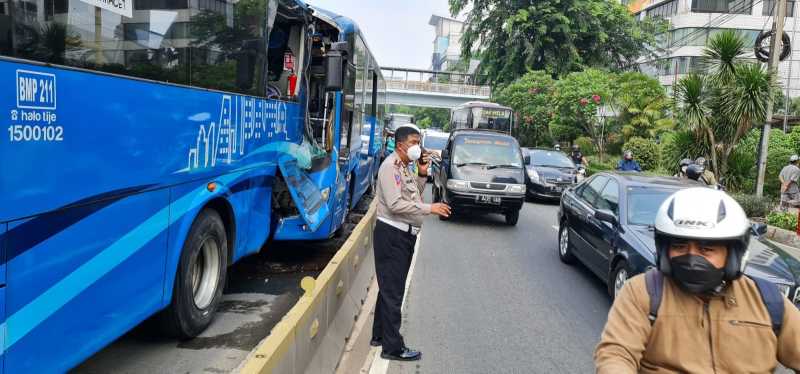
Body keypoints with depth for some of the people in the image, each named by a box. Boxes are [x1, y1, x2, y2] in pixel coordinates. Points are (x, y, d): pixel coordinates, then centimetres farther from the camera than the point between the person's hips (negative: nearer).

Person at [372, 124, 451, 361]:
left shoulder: (406, 167, 14)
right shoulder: (390, 167, -15)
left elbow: (413, 197, 18)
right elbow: (395, 204, -24)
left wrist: (422, 175, 5)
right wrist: (429, 208, -23)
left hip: (404, 235, 10)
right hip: (391, 235, -10)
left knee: (390, 288, 17)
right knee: (393, 291, -4)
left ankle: (380, 335, 30)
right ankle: (393, 347, 3)